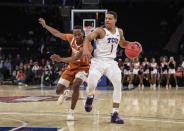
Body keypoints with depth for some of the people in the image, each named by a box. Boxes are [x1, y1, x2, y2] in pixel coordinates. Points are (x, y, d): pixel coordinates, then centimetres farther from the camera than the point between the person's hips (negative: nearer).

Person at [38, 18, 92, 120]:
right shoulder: (71, 38, -15)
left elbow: (74, 59, -42)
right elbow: (57, 34, 1)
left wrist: (60, 59, -55)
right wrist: (45, 25, 4)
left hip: (83, 67, -5)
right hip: (72, 67, 5)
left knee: (76, 86, -34)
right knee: (58, 91, 3)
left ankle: (72, 111, -19)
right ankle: (65, 93, 43)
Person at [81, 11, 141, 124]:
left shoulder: (119, 32, 9)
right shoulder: (100, 30, -8)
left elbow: (122, 43, 27)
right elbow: (87, 38, -18)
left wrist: (132, 44, 7)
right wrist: (85, 49, -38)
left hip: (111, 62, 4)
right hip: (98, 61, -4)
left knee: (118, 85, -11)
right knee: (91, 84, -21)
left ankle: (115, 114, -4)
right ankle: (90, 98, 18)